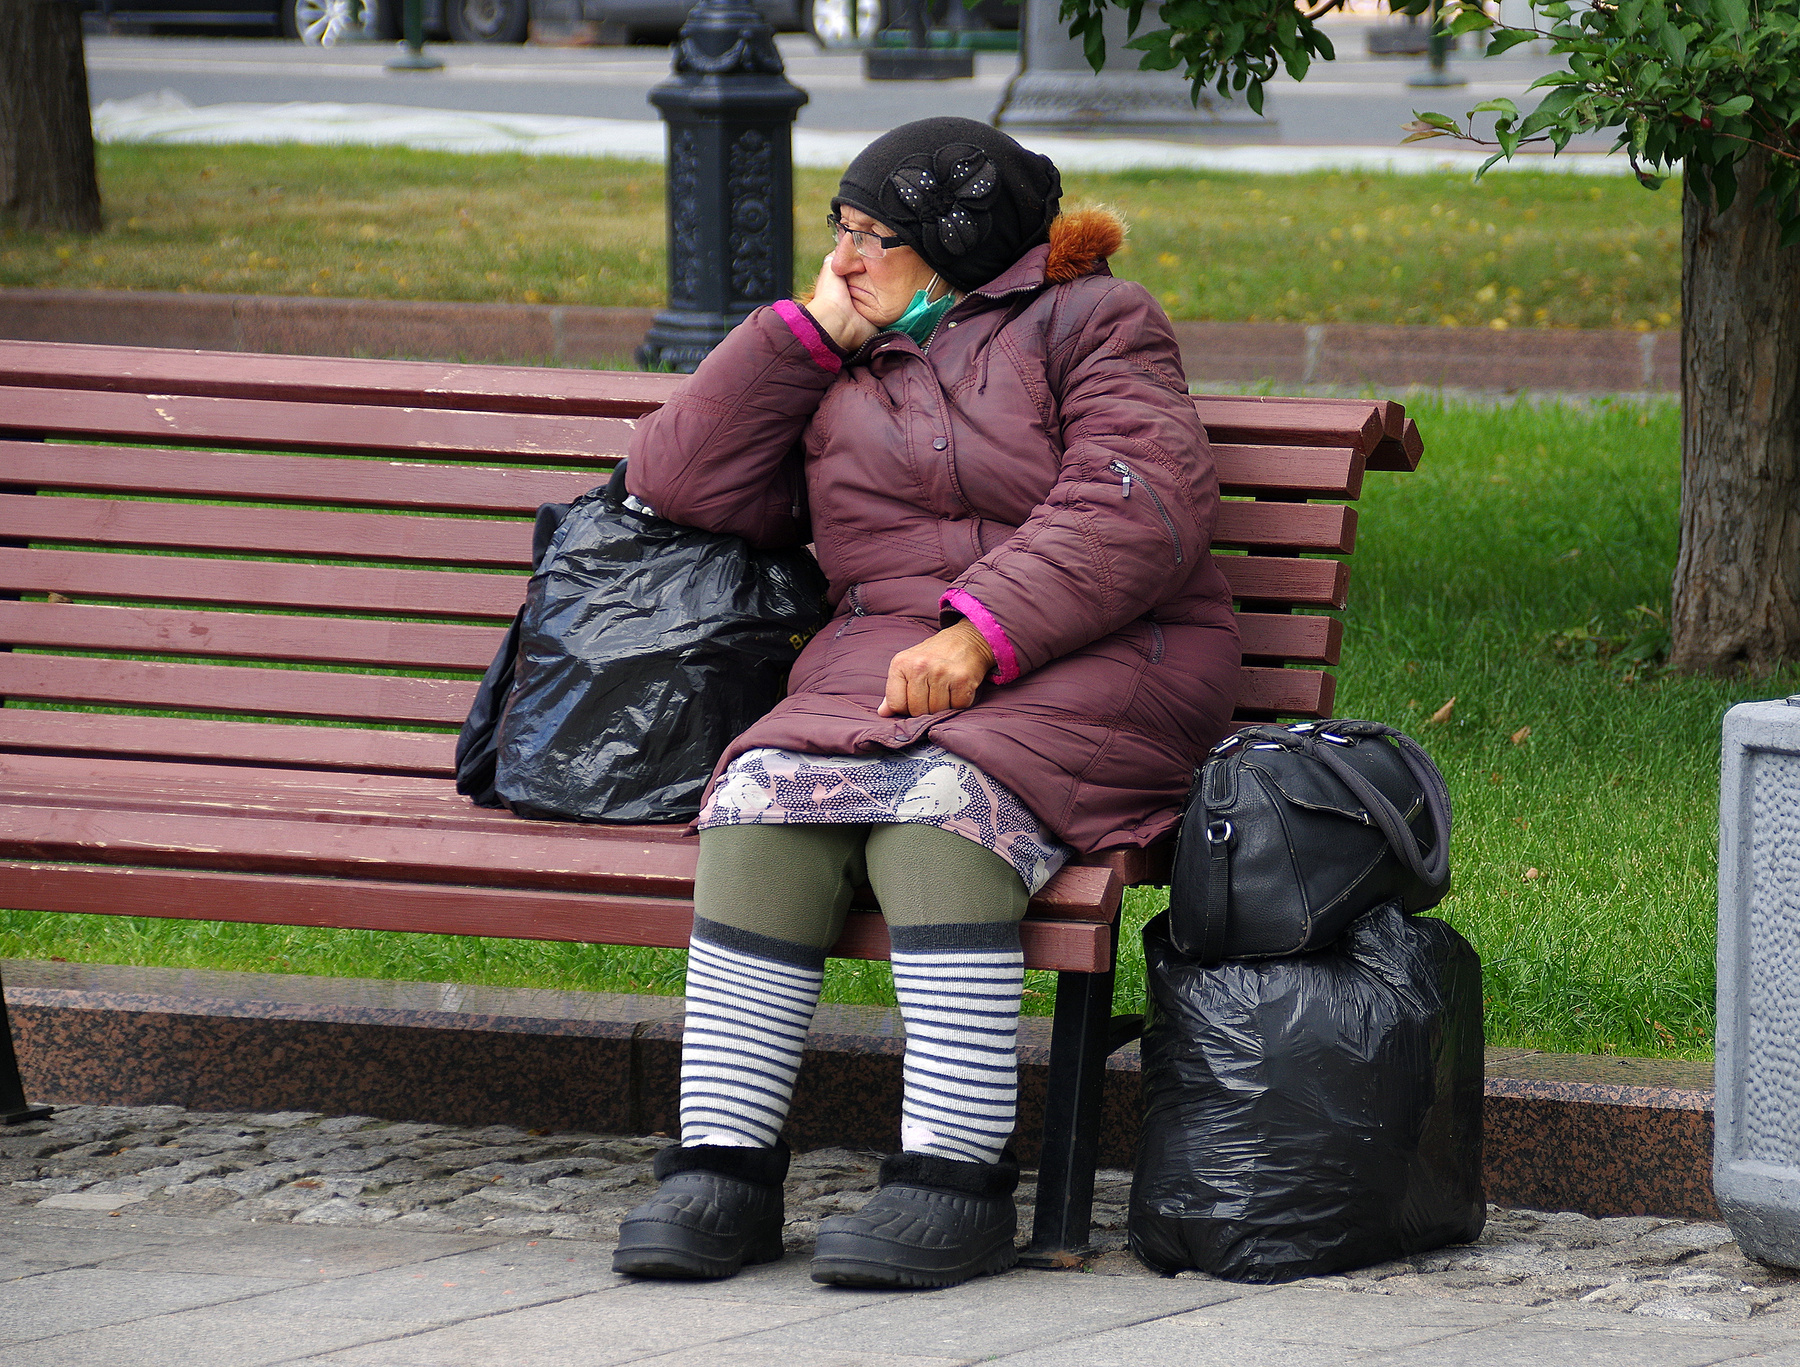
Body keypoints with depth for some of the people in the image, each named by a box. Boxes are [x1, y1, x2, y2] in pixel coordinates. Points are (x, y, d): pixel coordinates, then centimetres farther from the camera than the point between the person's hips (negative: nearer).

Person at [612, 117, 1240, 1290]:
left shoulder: (1090, 325, 8)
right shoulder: (847, 369, 24)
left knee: (938, 798, -35)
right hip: (880, 662, 4)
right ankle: (724, 1164, -29)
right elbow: (683, 486, 15)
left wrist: (979, 633, -20)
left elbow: (1136, 512, -8)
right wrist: (808, 334, 9)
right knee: (767, 797, -27)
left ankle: (959, 1180, -36)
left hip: (1087, 667, -4)